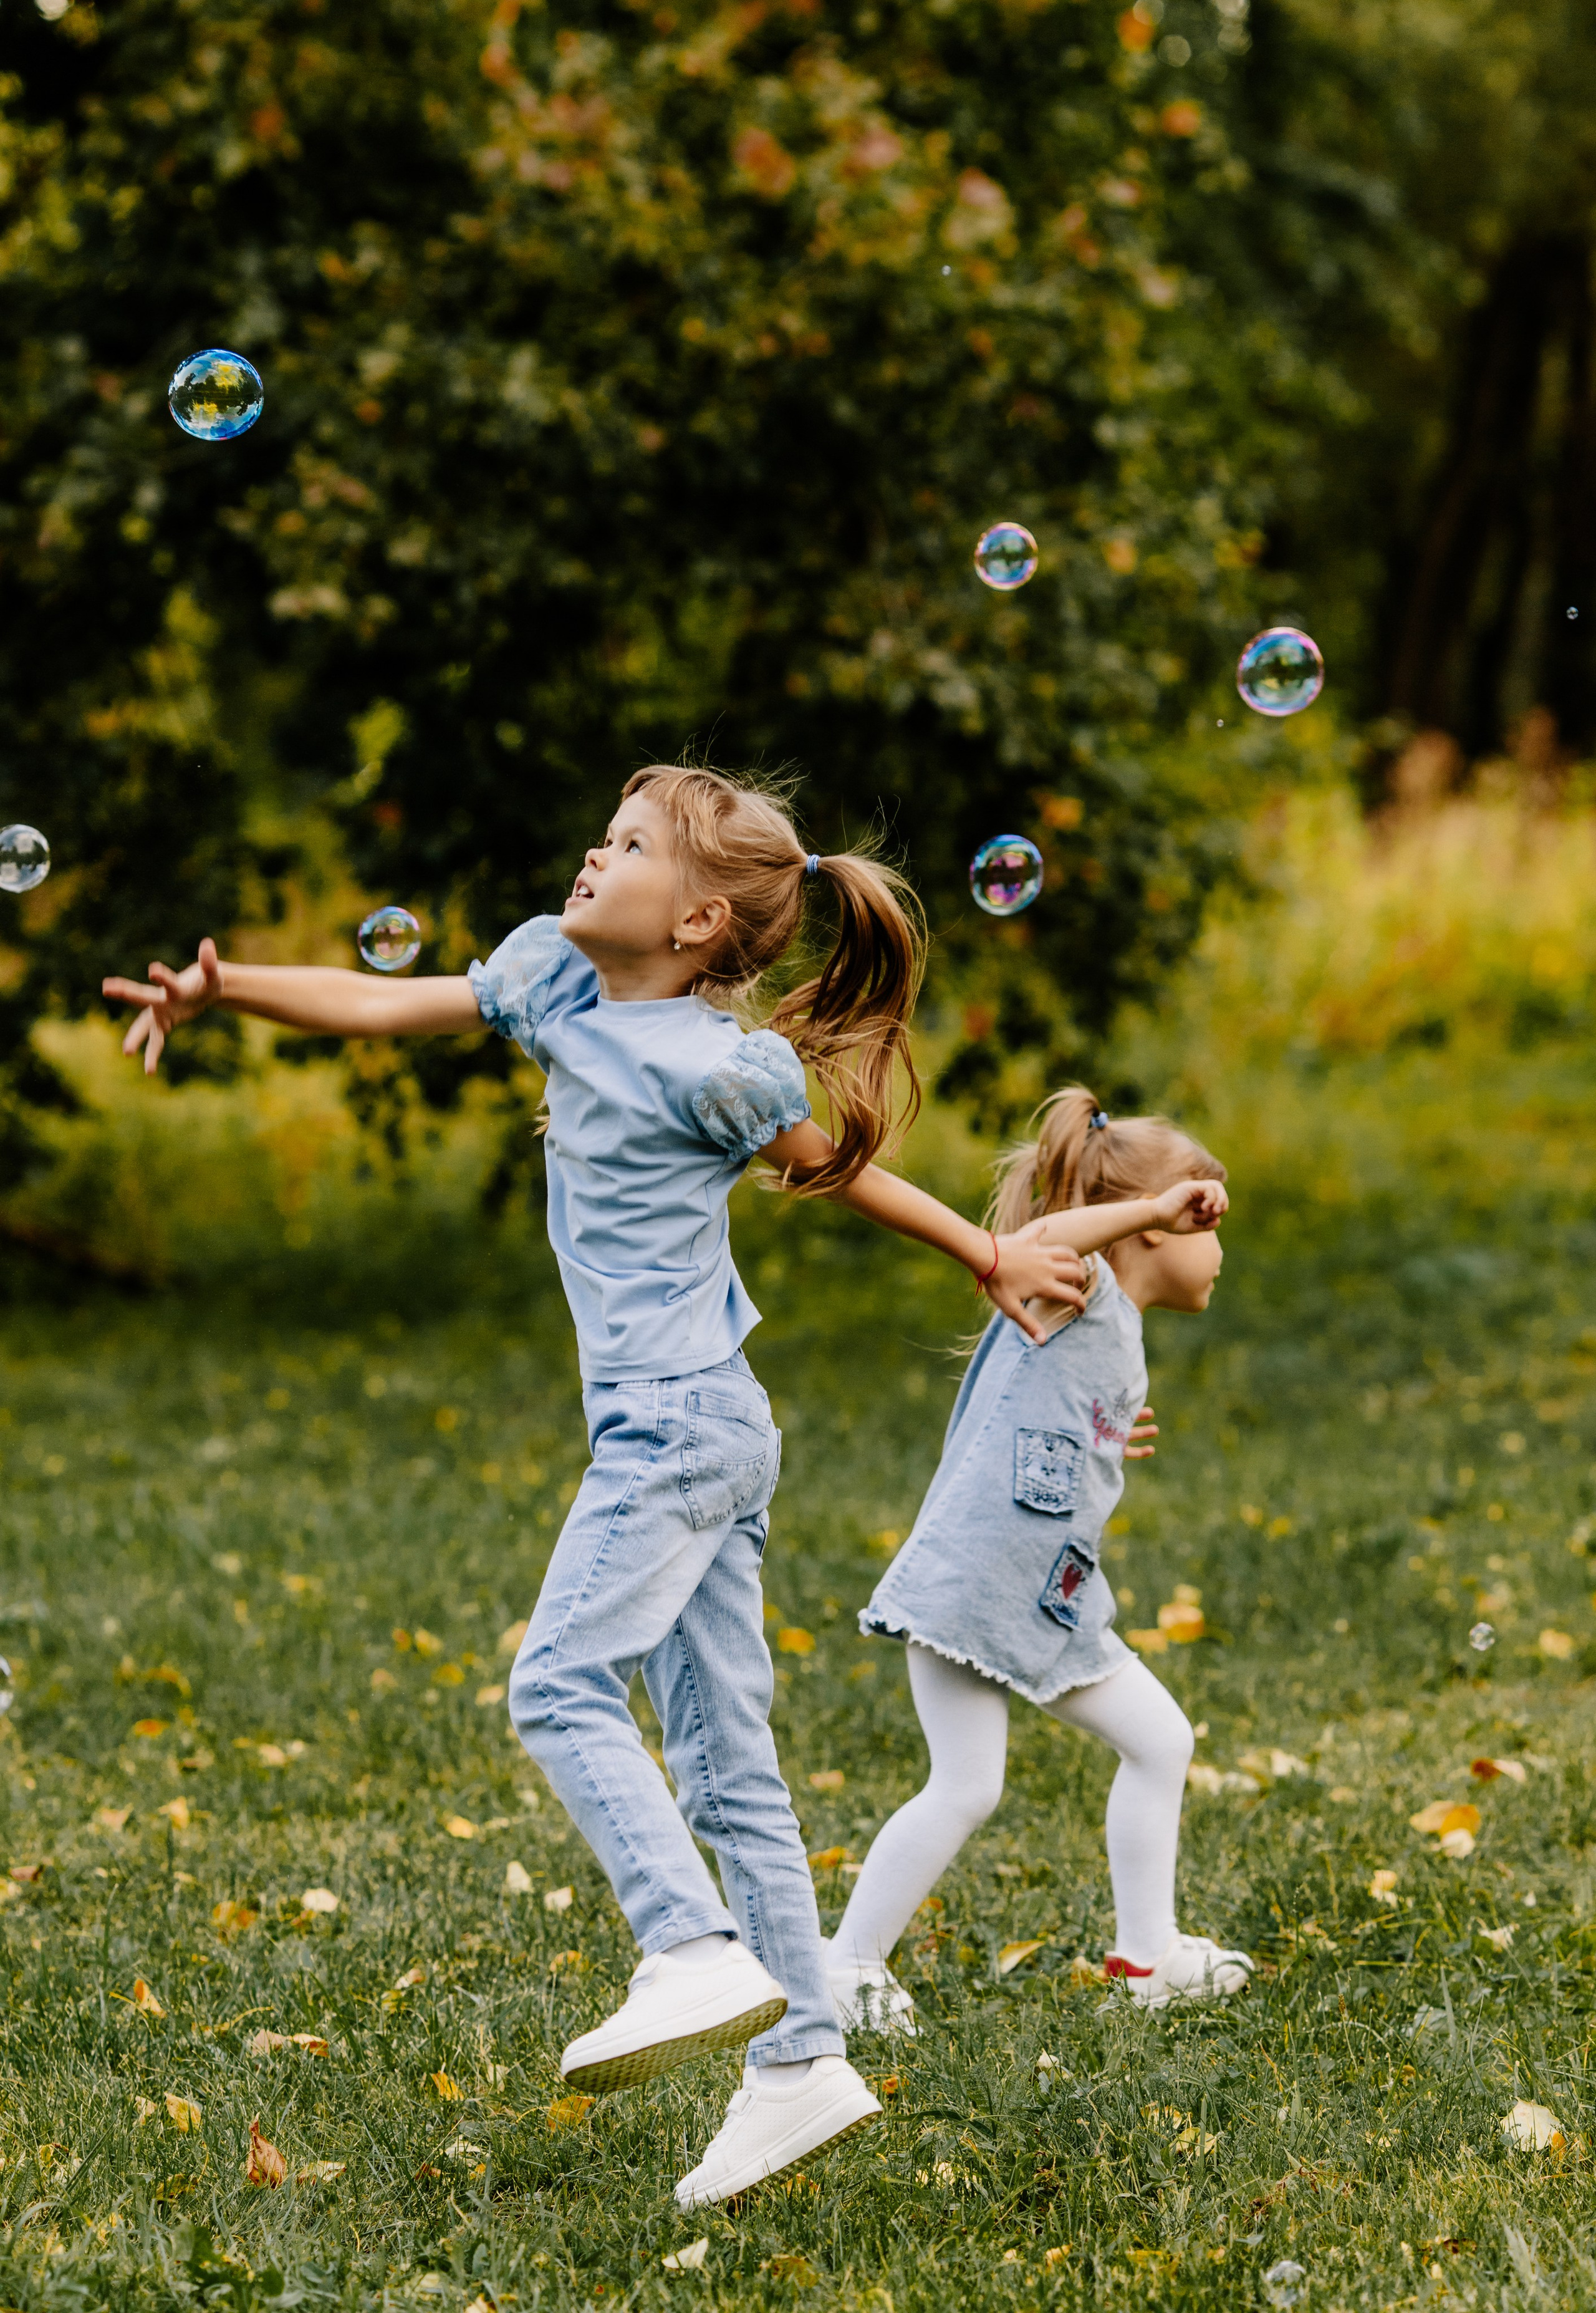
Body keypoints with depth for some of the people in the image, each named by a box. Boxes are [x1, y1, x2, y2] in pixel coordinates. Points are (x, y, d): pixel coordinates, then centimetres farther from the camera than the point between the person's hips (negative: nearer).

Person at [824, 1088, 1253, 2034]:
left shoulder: (1121, 1343, 18)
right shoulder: (1077, 1292, -8)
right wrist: (1152, 1207, -29)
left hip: (1052, 1601, 10)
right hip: (968, 1583, -10)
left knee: (1161, 1739, 12)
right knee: (967, 1788, -10)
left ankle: (1146, 1952, 21)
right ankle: (849, 1962, 4)